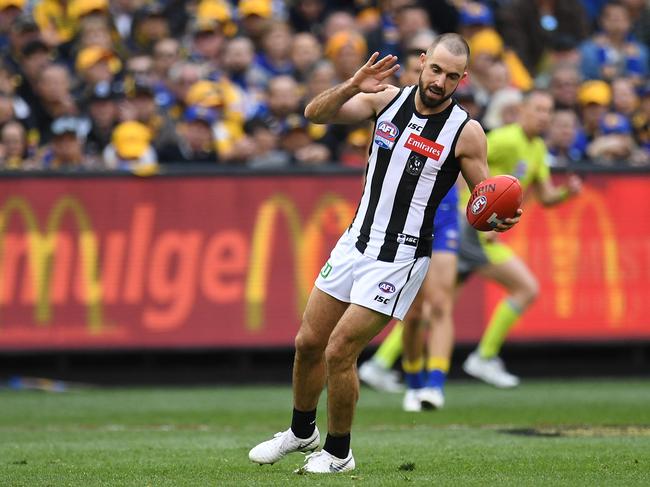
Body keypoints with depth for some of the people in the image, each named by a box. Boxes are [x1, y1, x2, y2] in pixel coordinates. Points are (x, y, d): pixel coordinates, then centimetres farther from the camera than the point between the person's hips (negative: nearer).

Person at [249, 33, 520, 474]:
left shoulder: (465, 132, -12)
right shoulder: (387, 99, -2)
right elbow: (315, 114, -7)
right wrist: (353, 87, -25)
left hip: (400, 259, -5)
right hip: (357, 241, 5)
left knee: (339, 353, -9)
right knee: (308, 342, 13)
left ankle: (338, 454, 10)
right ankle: (301, 432, 36)